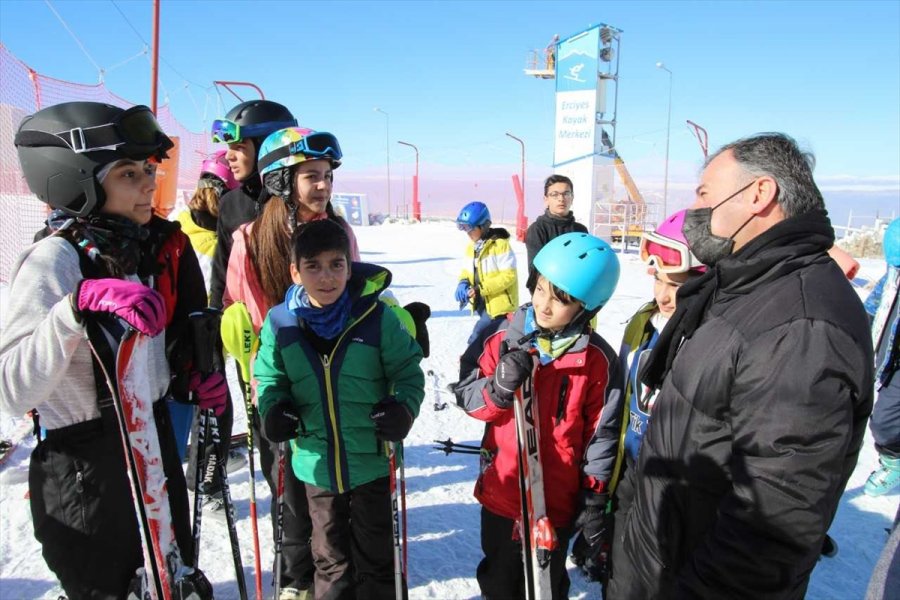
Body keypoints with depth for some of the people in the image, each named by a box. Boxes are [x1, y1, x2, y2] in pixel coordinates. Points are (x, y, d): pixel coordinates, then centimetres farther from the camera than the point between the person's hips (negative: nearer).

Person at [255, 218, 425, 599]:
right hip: (316, 463, 2)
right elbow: (269, 378, 7)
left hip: (373, 460, -2)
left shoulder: (377, 317, -14)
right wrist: (273, 409, -11)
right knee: (329, 556, 22)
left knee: (375, 554, 18)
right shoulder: (280, 323, -6)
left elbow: (409, 371, -3)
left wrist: (404, 407, -20)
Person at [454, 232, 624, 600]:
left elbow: (602, 432, -5)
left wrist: (595, 497, -2)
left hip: (558, 500, -1)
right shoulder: (502, 337, -11)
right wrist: (499, 388, -26)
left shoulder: (598, 360, -13)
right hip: (501, 491, 2)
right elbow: (466, 396, -5)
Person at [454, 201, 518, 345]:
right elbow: (468, 270, 17)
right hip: (481, 302, 8)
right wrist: (463, 283, -7)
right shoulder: (471, 246, 8)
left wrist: (481, 289, -25)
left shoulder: (500, 243, -18)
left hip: (499, 304, -8)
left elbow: (509, 275, -21)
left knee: (476, 339, -13)